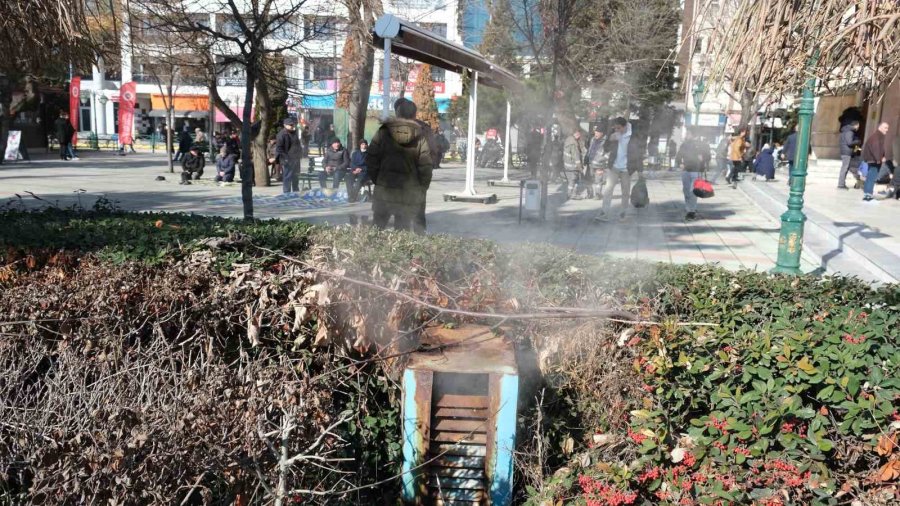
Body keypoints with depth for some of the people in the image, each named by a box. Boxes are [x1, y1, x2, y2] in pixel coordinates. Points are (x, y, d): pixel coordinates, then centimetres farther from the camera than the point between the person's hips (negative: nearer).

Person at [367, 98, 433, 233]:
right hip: (410, 191, 0)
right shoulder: (420, 137, -2)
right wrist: (422, 188, 6)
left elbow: (371, 160, -3)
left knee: (377, 225, 12)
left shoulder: (383, 132, -3)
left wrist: (376, 180, 8)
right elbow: (425, 166, -4)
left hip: (384, 188, 0)